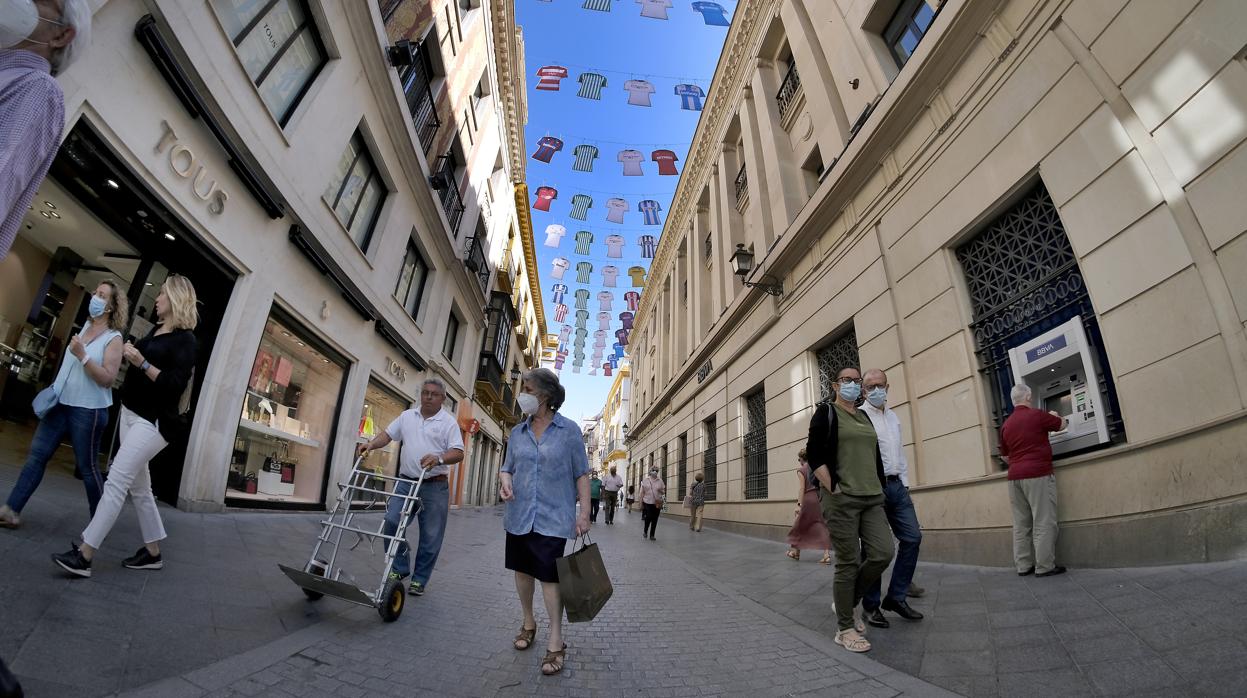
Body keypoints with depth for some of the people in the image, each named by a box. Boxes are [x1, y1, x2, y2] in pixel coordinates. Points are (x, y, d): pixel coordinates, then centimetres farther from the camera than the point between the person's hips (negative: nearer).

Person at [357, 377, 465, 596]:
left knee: (430, 537, 3)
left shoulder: (449, 422, -4)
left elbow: (458, 453, -11)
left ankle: (419, 580, 19)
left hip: (435, 487, -3)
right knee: (391, 523, -4)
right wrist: (370, 444, -7)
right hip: (406, 482, 4)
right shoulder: (407, 416, 11)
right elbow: (388, 434, 13)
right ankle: (400, 567, 19)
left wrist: (439, 458, -29)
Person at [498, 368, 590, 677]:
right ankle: (528, 623, 39)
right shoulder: (518, 432, 5)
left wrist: (584, 512, -8)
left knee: (549, 576, -4)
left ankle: (556, 642, 12)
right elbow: (507, 467, 14)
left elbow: (582, 474, -4)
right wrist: (504, 478, -10)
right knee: (522, 570, 16)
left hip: (553, 517, -5)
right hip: (519, 514, 5)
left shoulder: (568, 430, -6)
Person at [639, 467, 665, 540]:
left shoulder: (660, 482, 7)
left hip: (657, 503, 2)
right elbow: (642, 492, 4)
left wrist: (661, 491, -12)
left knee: (654, 519, 2)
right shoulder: (645, 481, 4)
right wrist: (641, 503, 1)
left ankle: (652, 535, 14)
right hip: (647, 502, -2)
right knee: (648, 517, -8)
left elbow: (663, 492, 11)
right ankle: (645, 532, 19)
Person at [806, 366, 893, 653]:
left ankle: (849, 602, 21)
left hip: (872, 498, 7)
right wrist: (832, 489, -14)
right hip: (841, 499, -6)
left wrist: (879, 488, 13)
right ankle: (845, 629, 13)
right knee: (848, 563, -2)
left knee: (883, 553, -3)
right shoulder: (826, 412, -2)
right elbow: (814, 455, -10)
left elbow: (876, 456, 22)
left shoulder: (865, 417, 18)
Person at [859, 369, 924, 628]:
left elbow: (900, 453, 21)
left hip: (897, 485, 7)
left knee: (912, 537, 4)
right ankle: (871, 605, 12)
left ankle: (896, 597, 18)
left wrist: (905, 485, 14)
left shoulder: (893, 417, 18)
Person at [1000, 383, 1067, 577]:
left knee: (1021, 524, 9)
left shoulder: (1006, 425, 12)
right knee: (1043, 523, 1)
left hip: (1015, 476, 5)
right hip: (1038, 474, -5)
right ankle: (1044, 566, 4)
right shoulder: (1037, 415, -5)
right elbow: (1062, 424, 14)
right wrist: (1054, 416, 34)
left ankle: (1023, 566, 14)